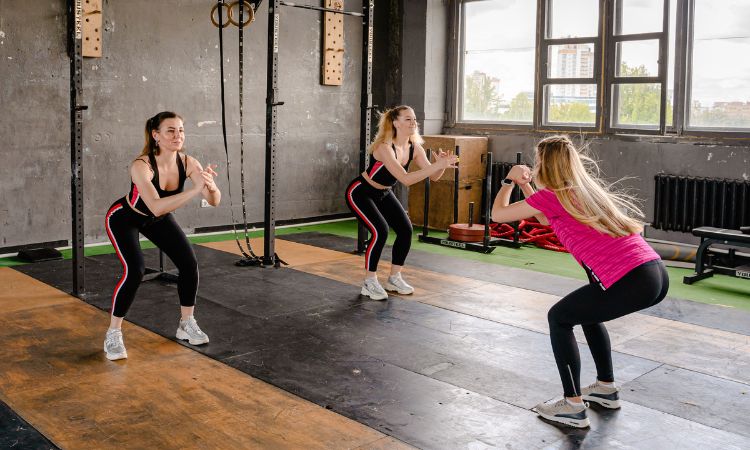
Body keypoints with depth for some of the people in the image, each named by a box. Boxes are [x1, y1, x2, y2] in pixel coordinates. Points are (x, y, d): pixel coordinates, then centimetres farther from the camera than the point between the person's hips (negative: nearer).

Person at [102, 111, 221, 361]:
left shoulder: (187, 162, -24)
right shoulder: (141, 166, -37)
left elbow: (215, 201, -27)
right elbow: (156, 207, -50)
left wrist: (211, 186, -50)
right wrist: (195, 189, -57)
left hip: (157, 219, 5)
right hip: (124, 219, -5)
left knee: (189, 264, -6)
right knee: (134, 271, -24)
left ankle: (187, 324, 14)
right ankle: (113, 333, -4)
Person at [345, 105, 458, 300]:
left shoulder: (415, 147, -11)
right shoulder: (384, 147, -33)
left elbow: (433, 176, -11)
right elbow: (405, 179, -43)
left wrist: (442, 164, -33)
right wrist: (438, 165, -46)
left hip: (383, 193, 8)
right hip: (360, 193, -7)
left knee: (405, 229, -3)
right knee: (380, 231, -23)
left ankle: (394, 278, 14)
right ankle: (369, 282, -6)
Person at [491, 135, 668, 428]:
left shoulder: (552, 195, -1)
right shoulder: (587, 188, 22)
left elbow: (498, 214, 10)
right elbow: (546, 219, 38)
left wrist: (510, 179, 25)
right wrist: (524, 184, 33)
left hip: (632, 281, -9)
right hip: (657, 273, 9)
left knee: (559, 318, 10)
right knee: (587, 310, 30)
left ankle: (573, 407, 9)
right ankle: (606, 388, 37)